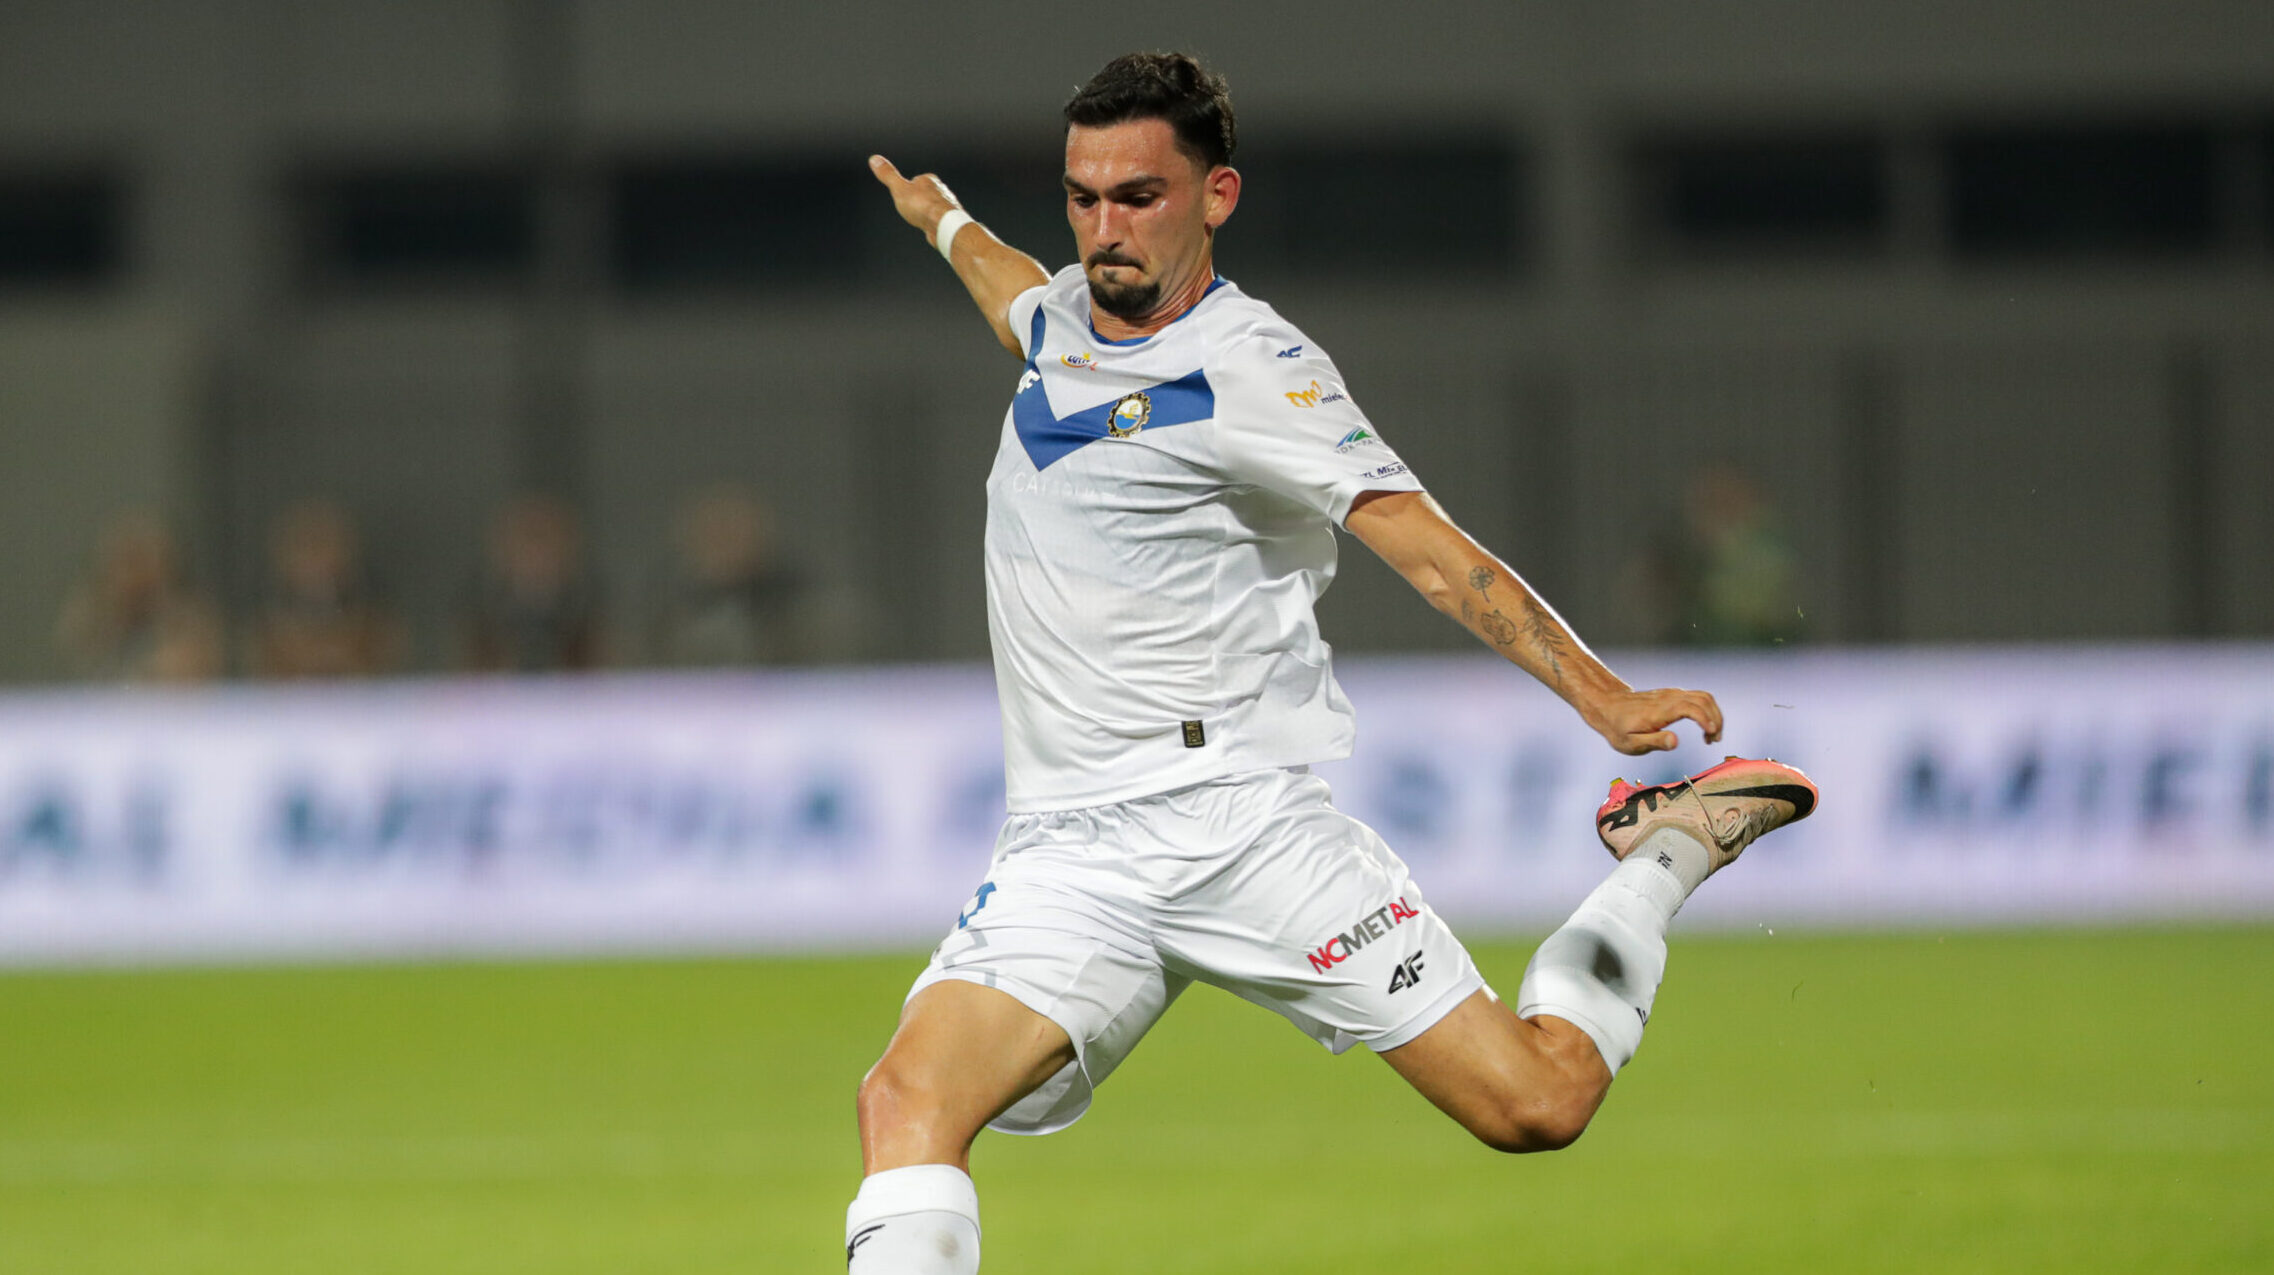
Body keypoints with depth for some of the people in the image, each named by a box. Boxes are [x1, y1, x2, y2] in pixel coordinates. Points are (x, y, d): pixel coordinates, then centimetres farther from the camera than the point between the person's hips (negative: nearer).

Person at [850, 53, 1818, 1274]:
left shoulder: (1249, 372, -9)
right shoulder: (1065, 313, 11)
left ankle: (1663, 852, 20)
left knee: (1536, 1102, -7)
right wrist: (942, 218, 59)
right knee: (908, 1100, -22)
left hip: (1242, 819, -5)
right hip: (1068, 848, 5)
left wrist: (1601, 697, -31)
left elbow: (1428, 549, -18)